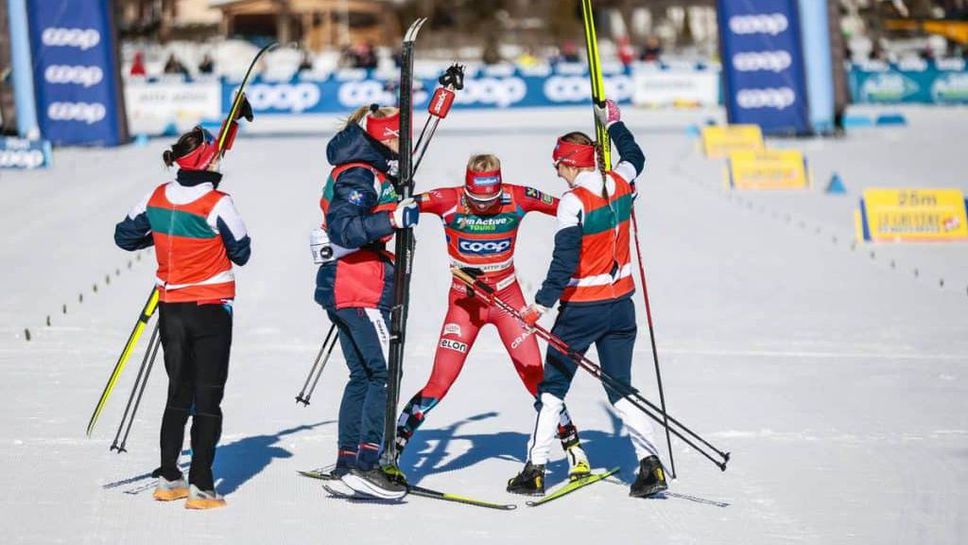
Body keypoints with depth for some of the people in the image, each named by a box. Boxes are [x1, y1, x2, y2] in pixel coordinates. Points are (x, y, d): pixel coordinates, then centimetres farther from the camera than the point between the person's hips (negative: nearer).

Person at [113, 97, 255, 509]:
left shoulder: (158, 197, -2)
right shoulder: (217, 204, -18)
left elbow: (125, 236, 10)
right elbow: (241, 252, -7)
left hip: (171, 308, 5)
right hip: (210, 310, -5)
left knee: (179, 393, 18)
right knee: (208, 398, 1)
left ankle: (168, 478, 19)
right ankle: (200, 486, -2)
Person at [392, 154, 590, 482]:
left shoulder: (517, 199, -10)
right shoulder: (448, 201, -14)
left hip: (507, 298, 1)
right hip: (464, 303, -1)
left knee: (536, 378, -4)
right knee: (439, 385, -6)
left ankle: (573, 448, 11)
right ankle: (392, 447, 5)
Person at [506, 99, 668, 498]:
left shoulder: (574, 202, -19)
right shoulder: (620, 184, -1)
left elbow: (565, 261, -22)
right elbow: (635, 156, 24)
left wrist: (541, 303, -17)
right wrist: (614, 124, 36)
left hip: (581, 308, -6)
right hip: (621, 303, 6)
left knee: (552, 388, 7)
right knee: (620, 388, 11)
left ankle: (535, 469, 8)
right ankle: (650, 464, -3)